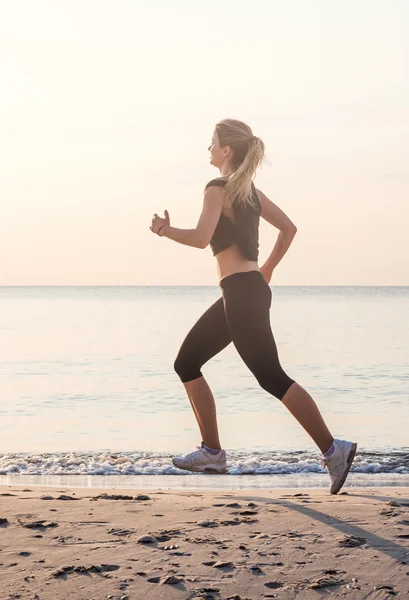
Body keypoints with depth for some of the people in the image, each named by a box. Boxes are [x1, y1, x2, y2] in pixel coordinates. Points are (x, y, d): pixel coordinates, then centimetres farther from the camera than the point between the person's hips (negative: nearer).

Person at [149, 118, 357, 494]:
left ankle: (333, 450, -10)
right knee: (187, 364, 14)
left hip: (242, 293, -10)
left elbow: (201, 238, -21)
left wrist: (165, 229, -5)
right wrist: (268, 269, 27)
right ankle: (212, 452, 15)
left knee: (272, 378, -10)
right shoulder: (250, 190, 17)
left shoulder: (219, 188, -9)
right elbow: (289, 228, 22)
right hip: (250, 290, 10)